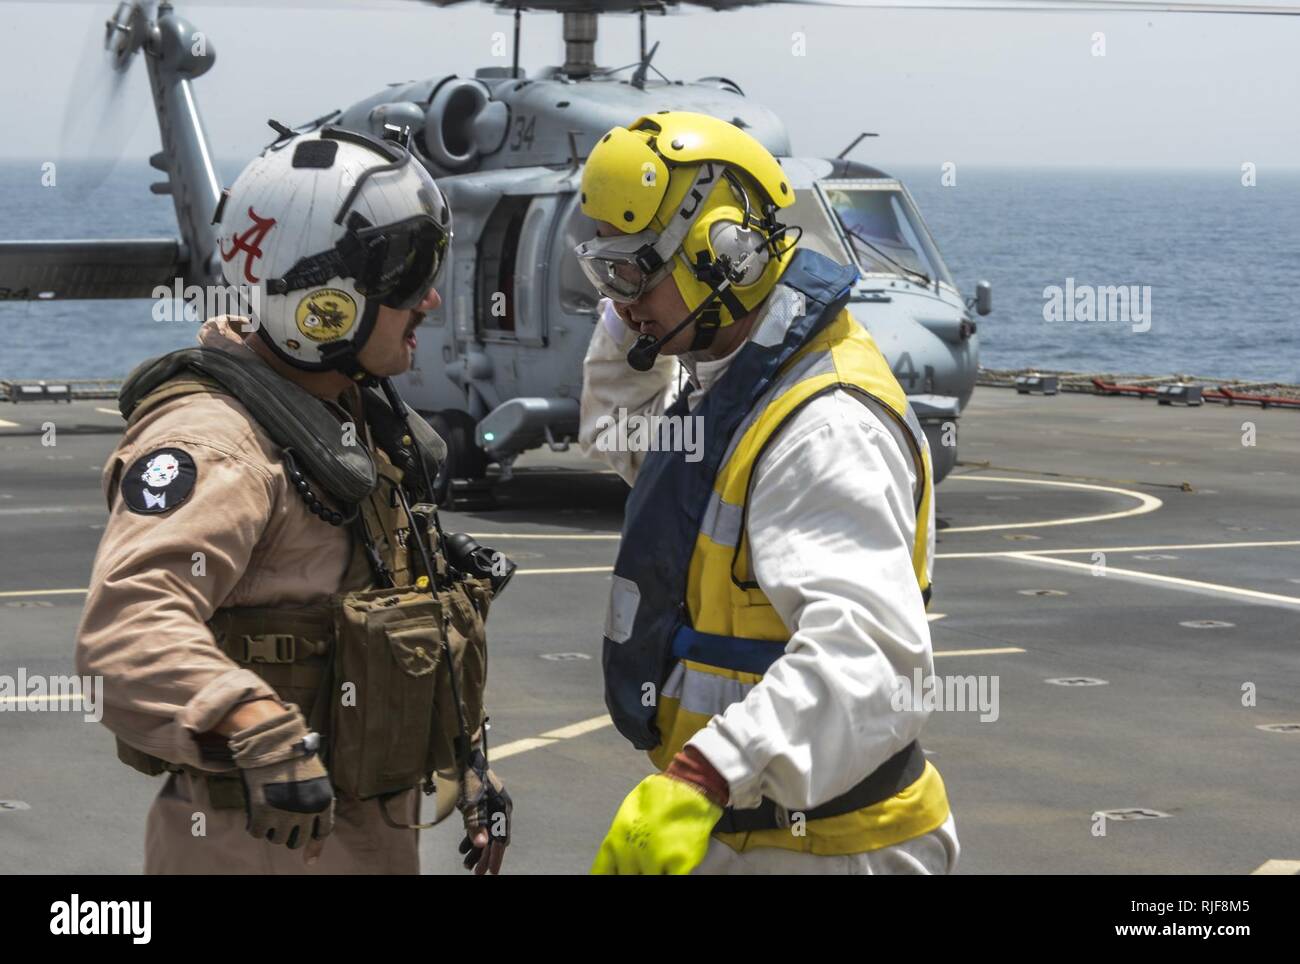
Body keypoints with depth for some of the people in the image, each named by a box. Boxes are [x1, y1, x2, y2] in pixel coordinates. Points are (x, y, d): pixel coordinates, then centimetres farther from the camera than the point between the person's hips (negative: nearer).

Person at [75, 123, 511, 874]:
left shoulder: (365, 415, 12)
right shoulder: (216, 439, -20)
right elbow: (130, 623, -36)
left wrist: (469, 763, 23)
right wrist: (258, 731, -49)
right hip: (263, 841, -9)